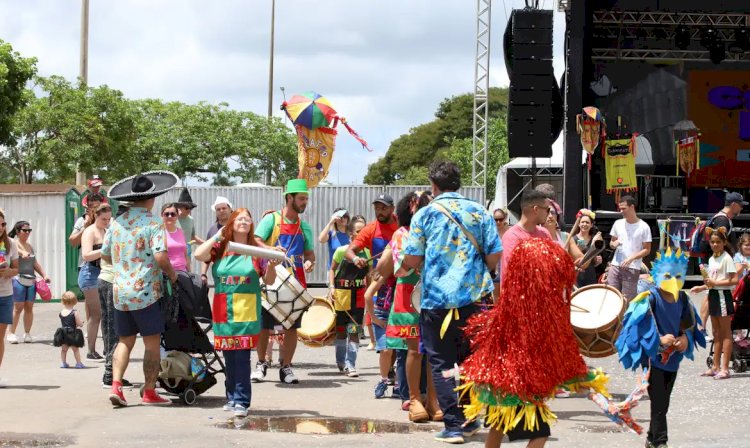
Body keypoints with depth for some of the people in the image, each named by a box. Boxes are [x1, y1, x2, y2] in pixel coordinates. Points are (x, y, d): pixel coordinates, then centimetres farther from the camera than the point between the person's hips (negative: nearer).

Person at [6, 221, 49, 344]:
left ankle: (27, 333, 9)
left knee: (29, 307, 4)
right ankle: (11, 333, -2)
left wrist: (44, 275, 14)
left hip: (31, 280, 6)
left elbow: (35, 263, 24)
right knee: (18, 307, -8)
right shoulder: (14, 243, -3)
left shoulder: (29, 246, 19)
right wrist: (23, 253, -49)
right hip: (18, 279, -6)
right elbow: (15, 250, -28)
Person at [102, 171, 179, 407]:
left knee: (125, 341, 14)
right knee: (152, 343, 5)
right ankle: (149, 392, 8)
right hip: (145, 292, -5)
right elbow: (160, 256, -19)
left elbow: (105, 254, 16)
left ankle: (116, 385, -1)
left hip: (120, 292, 6)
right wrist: (172, 274, -4)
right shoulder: (153, 223, -10)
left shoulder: (117, 222, 8)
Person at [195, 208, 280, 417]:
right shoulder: (220, 249, 6)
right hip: (223, 312, 3)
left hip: (246, 312, -2)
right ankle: (231, 398, 21)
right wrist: (217, 236, -5)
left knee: (242, 357, -9)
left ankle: (242, 401, -7)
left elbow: (269, 281, 5)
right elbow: (199, 255, -10)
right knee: (229, 357, 10)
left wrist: (272, 265, -15)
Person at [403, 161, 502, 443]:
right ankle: (469, 420, 19)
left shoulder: (425, 214, -1)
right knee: (470, 360, 18)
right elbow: (494, 256, 2)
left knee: (442, 364, 4)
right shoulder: (479, 212, 5)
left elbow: (412, 261, -2)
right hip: (475, 298, 3)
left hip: (437, 300, -3)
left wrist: (407, 266, 21)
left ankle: (454, 425, -3)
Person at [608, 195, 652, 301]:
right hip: (615, 266, 4)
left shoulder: (643, 227, -4)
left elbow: (647, 250, -3)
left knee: (627, 300, -3)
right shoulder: (618, 224, 9)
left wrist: (631, 258, -16)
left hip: (632, 269, -4)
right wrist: (614, 244, -6)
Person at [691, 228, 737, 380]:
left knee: (725, 333, -4)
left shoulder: (726, 258, -11)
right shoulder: (712, 259, 13)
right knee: (716, 333, 12)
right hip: (713, 295, 8)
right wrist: (702, 287, 6)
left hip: (723, 295, -8)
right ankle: (716, 367, 17)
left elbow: (734, 280, -18)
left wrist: (715, 283, -21)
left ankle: (724, 368, -4)